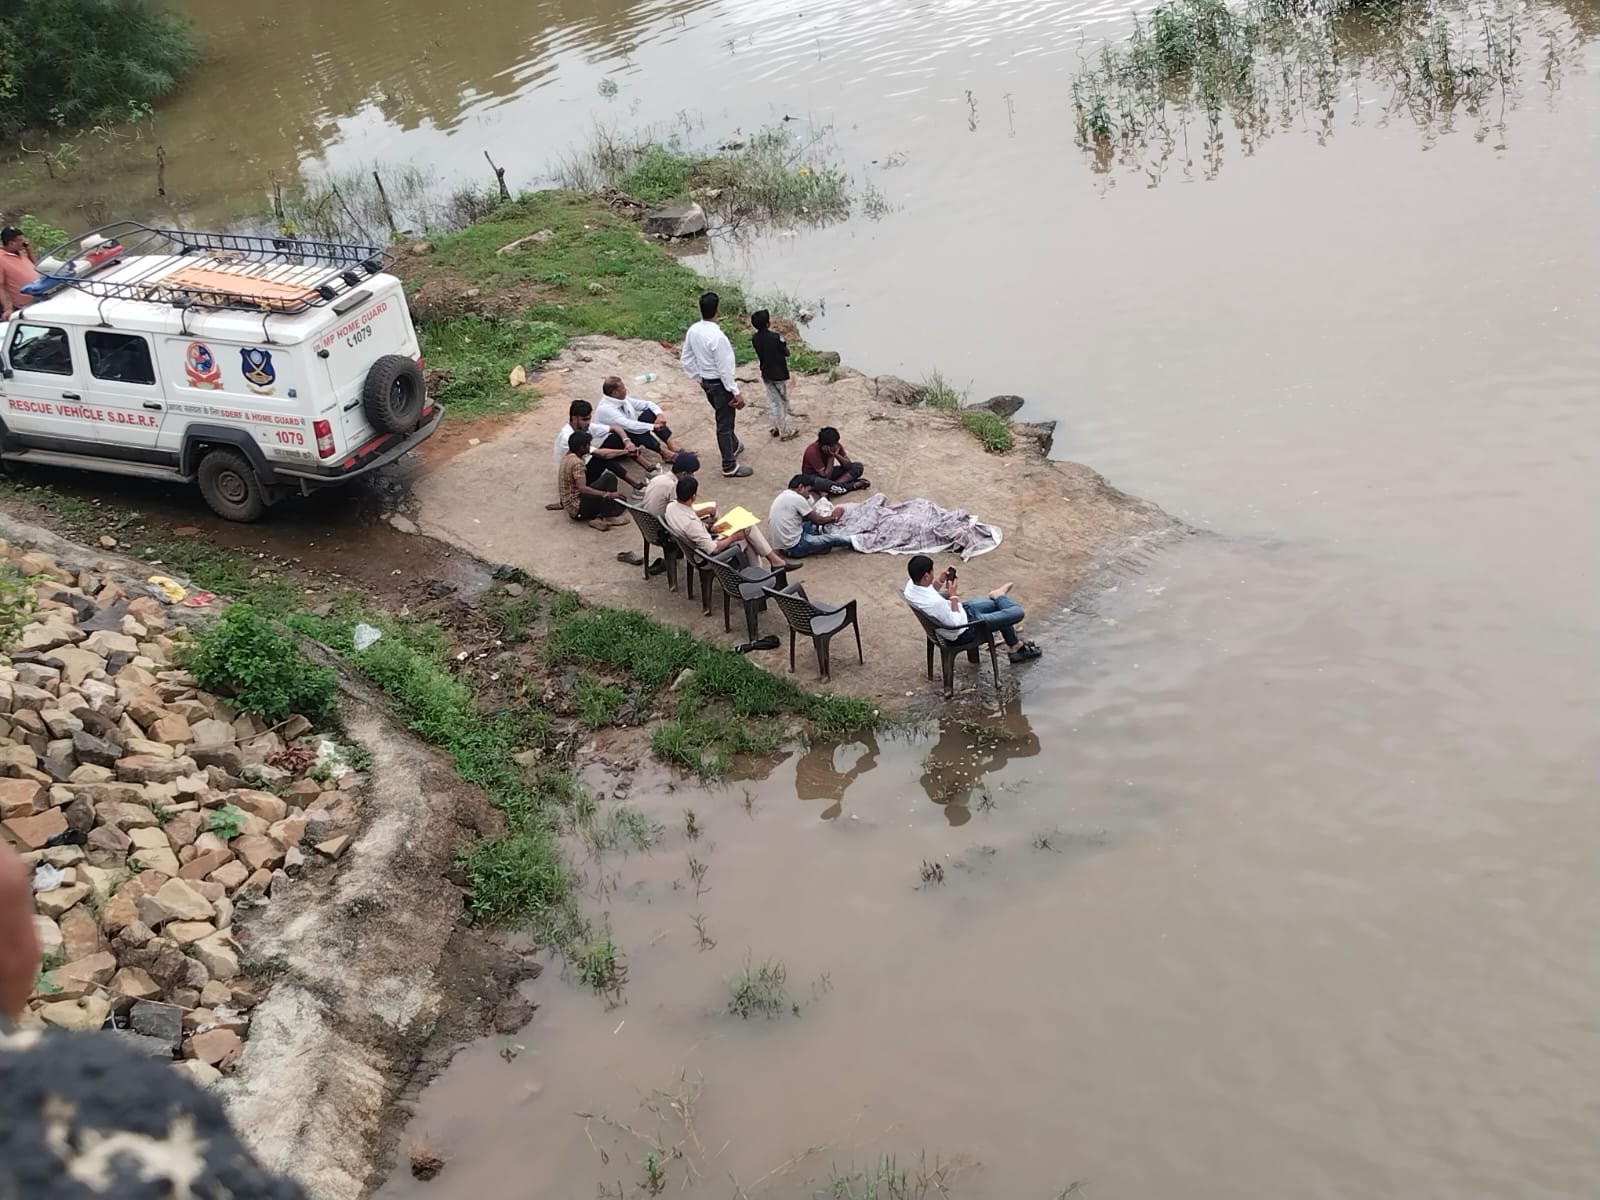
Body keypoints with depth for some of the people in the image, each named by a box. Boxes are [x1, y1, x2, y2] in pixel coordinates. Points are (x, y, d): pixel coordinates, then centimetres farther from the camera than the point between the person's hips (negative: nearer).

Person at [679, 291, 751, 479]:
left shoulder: (693, 330, -6)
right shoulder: (717, 337, -29)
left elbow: (686, 359, 5)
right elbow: (725, 369, -25)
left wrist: (699, 378, 18)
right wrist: (736, 393, -17)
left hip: (706, 382, 8)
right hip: (720, 384, -8)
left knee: (724, 418, 29)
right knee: (724, 424, 6)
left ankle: (734, 446, 52)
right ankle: (730, 466, 18)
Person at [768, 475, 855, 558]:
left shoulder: (782, 496, 10)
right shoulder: (797, 498, -17)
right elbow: (818, 520, -6)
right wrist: (834, 517, 12)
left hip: (781, 545, 9)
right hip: (795, 548, -9)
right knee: (832, 538, 0)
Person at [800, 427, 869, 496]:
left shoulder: (836, 446, -12)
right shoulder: (813, 452, -30)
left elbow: (848, 465, -10)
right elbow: (826, 476, -30)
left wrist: (837, 455, -26)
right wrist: (831, 457, -32)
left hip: (828, 472, 7)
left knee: (858, 467, -9)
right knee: (820, 482, -45)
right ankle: (853, 485, -27)